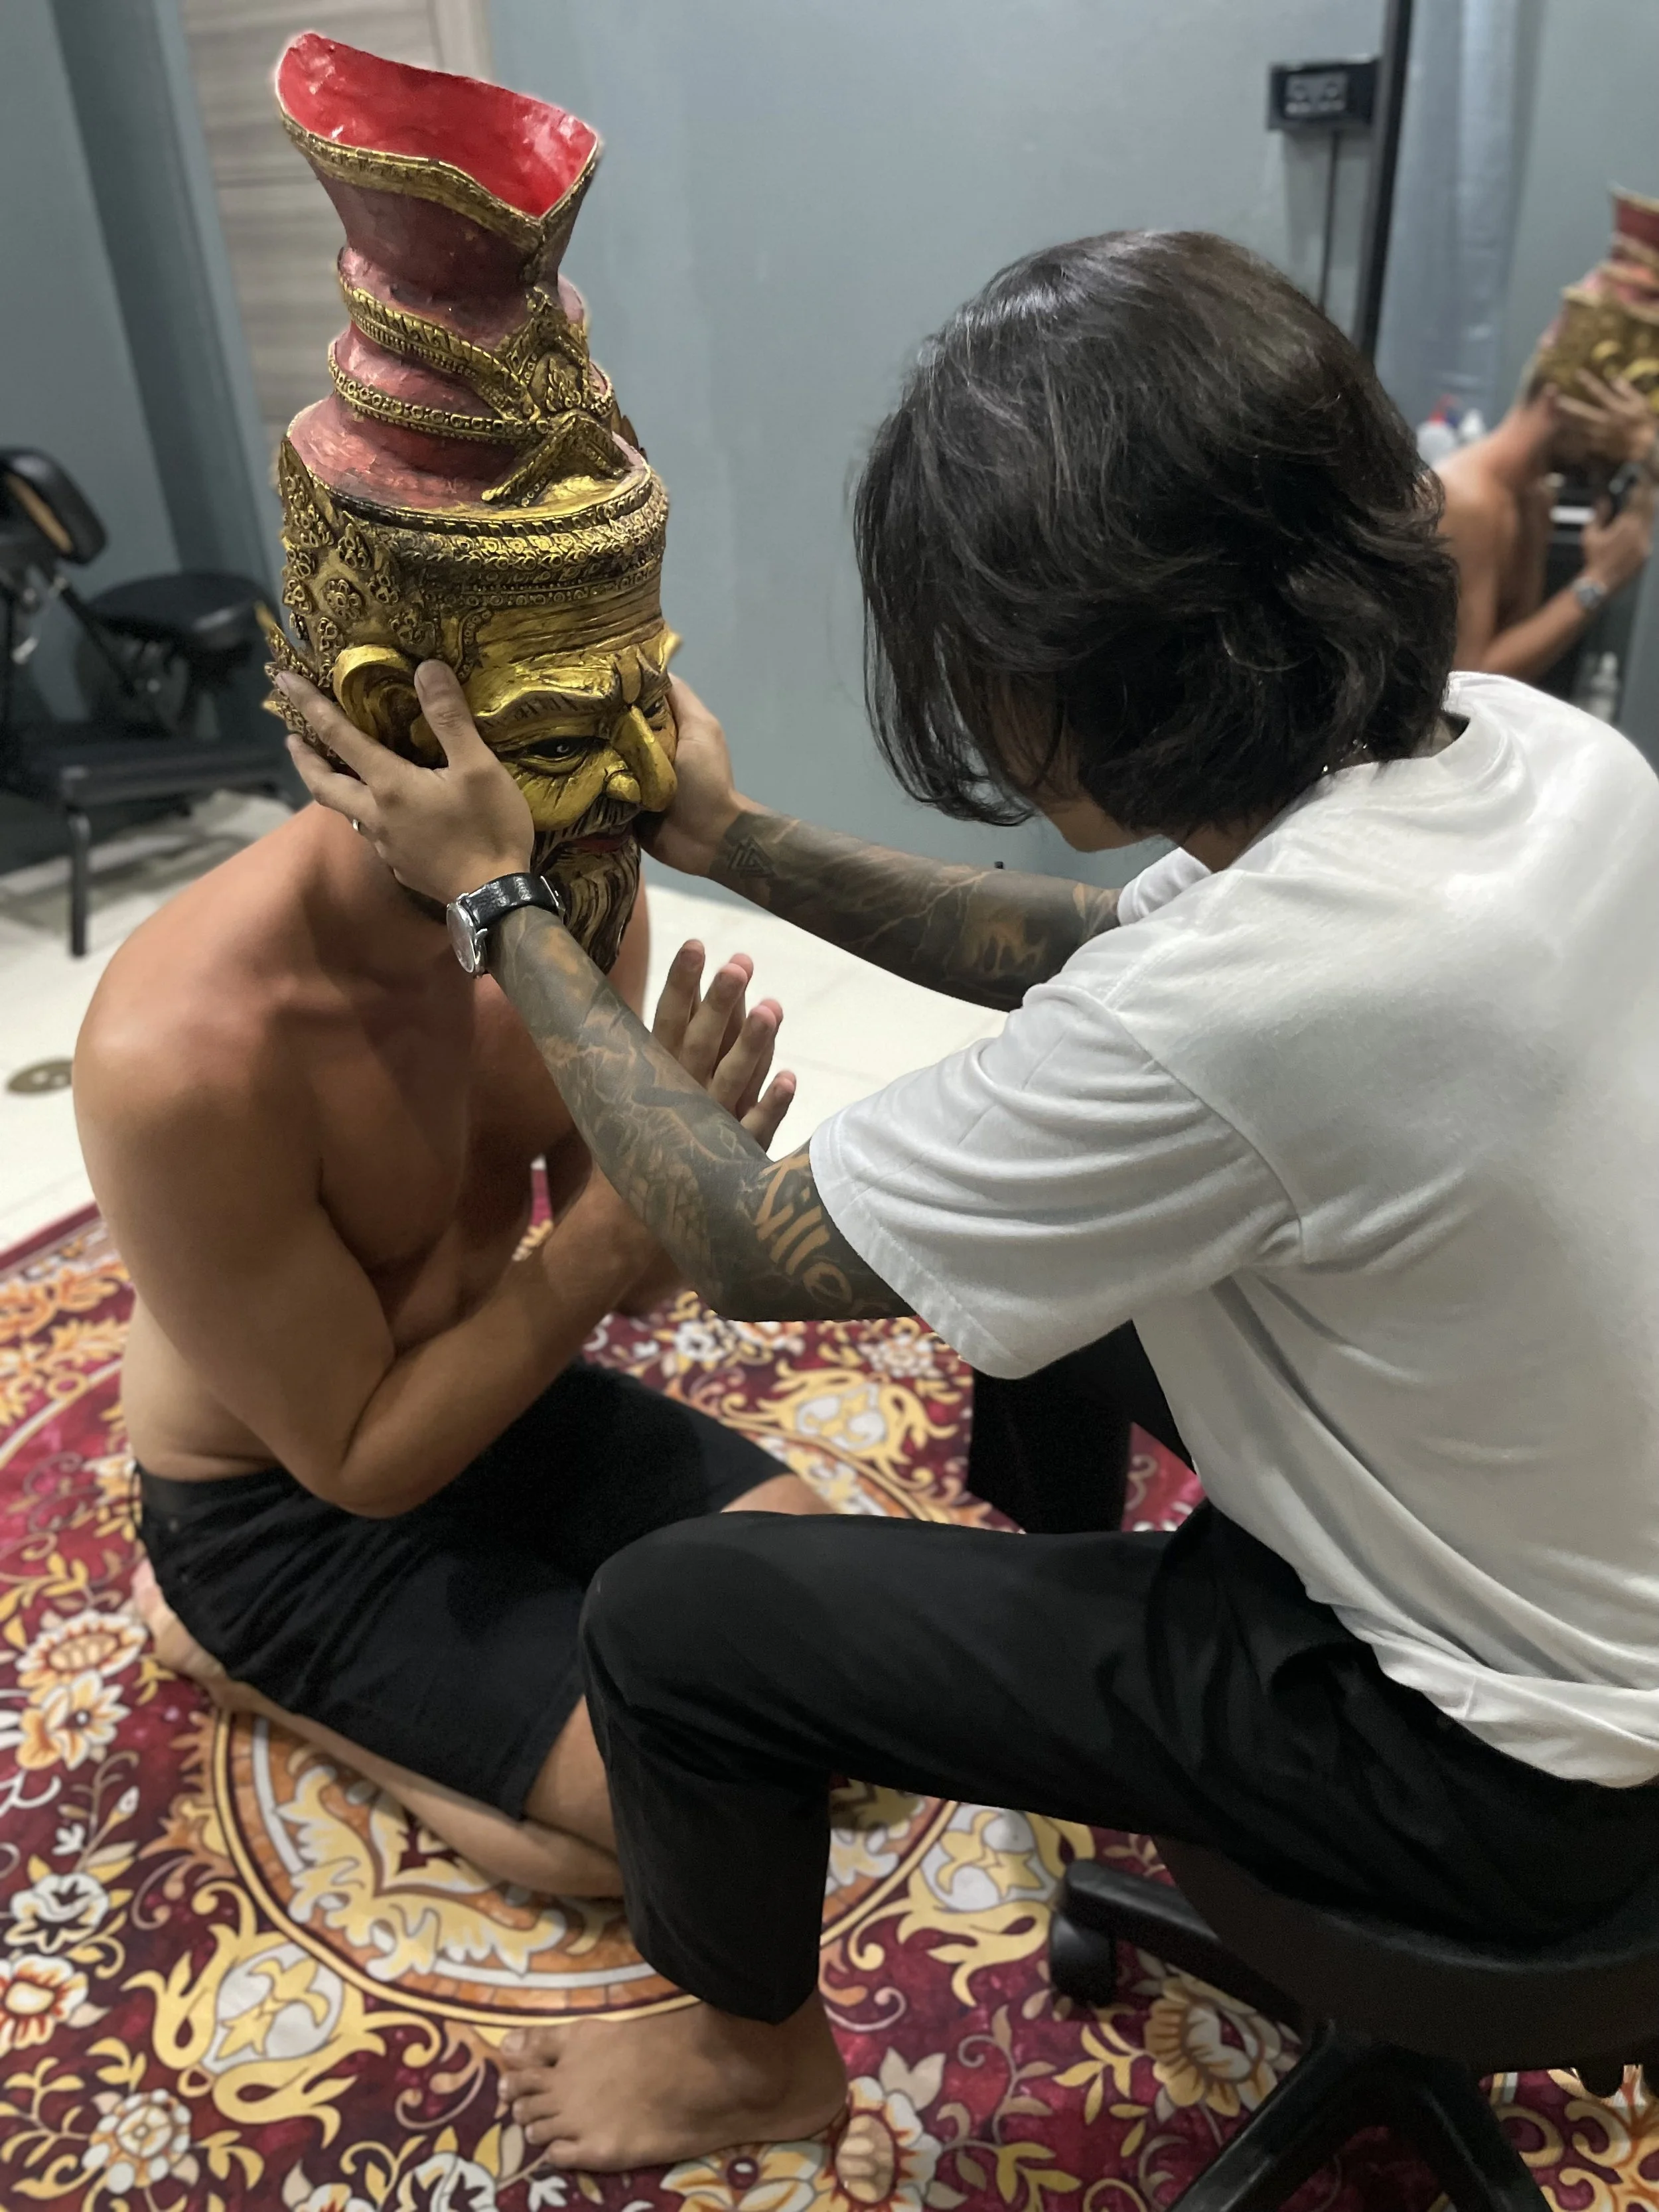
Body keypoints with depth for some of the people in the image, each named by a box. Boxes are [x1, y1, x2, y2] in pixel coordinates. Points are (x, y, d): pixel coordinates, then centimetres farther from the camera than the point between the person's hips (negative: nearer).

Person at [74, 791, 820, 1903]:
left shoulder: (580, 903, -17)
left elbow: (635, 1283, -6)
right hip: (282, 1507, -5)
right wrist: (617, 1226, -36)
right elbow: (361, 1464, -24)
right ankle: (241, 1648, 5)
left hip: (493, 1390, 6)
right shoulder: (180, 1057, -35)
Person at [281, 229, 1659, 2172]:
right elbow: (1101, 952, 2)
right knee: (1028, 1238, 22)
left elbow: (749, 1240, -22)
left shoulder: (1247, 1011, -37)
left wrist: (497, 898, -11)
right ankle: (1086, 1677, 45)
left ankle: (756, 2052, 28)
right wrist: (742, 843, 1)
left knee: (670, 1622, -6)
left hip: (1491, 1767, -8)